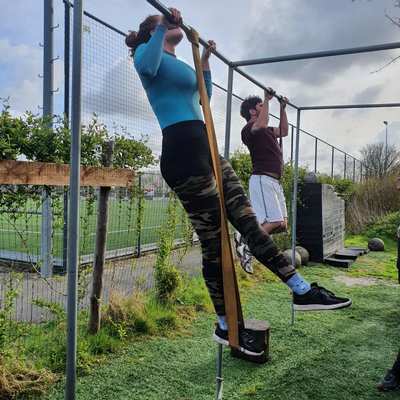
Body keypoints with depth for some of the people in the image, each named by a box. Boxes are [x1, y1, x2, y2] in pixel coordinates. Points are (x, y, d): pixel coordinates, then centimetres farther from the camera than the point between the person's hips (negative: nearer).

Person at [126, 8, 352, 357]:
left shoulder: (179, 63, 28)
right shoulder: (148, 52, 3)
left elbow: (204, 95, 39)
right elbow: (146, 68, -22)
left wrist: (205, 61, 35)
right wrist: (163, 28, -12)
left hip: (204, 150, 9)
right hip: (183, 155, -9)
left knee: (248, 222, 5)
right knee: (215, 243, -5)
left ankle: (302, 290, 12)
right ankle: (226, 326, 11)